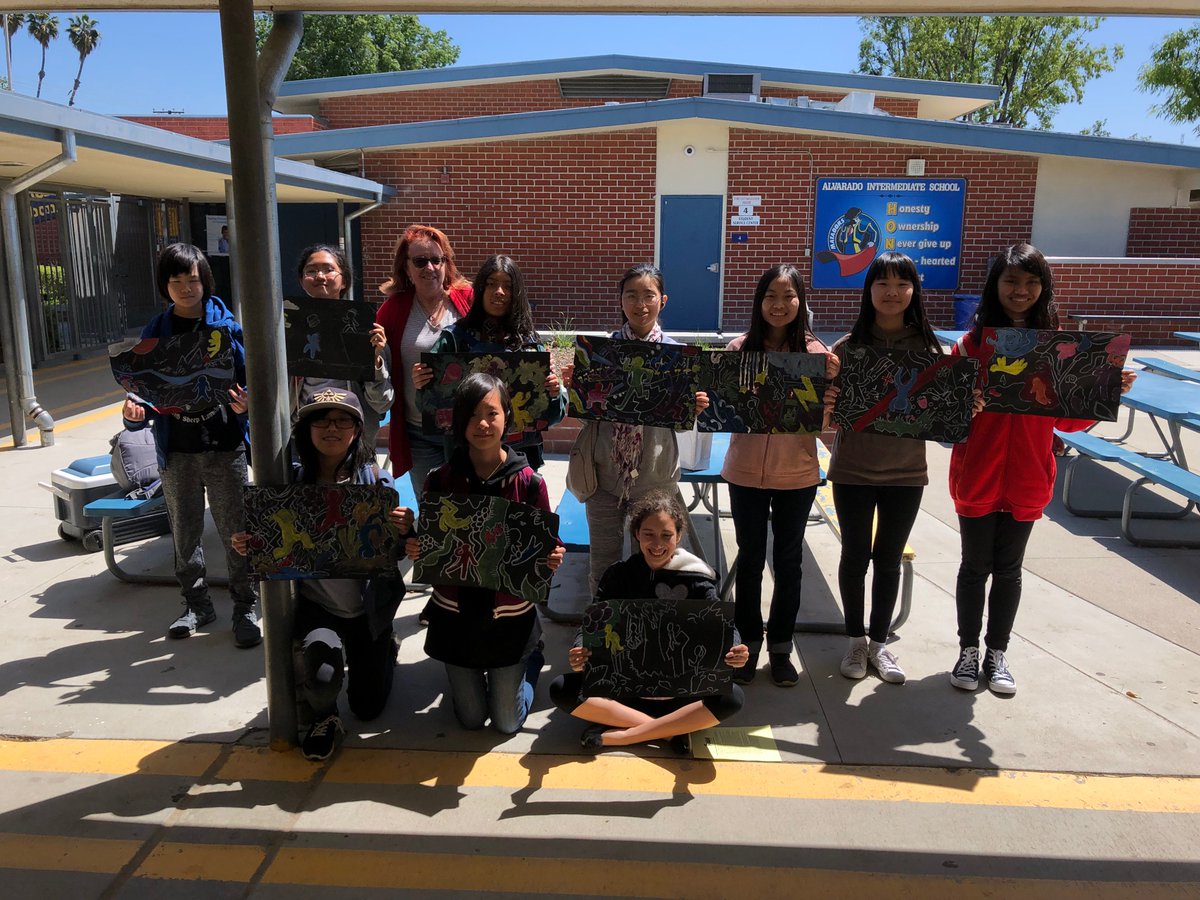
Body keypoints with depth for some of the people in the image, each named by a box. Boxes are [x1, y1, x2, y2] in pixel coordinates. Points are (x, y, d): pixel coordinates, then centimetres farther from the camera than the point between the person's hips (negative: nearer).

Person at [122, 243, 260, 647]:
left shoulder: (227, 325, -2)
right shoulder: (156, 331, 5)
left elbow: (248, 379, -1)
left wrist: (243, 403, -21)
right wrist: (135, 411, -12)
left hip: (224, 449, -3)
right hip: (176, 451, 3)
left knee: (235, 531, 3)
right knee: (185, 533, 15)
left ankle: (245, 607, 17)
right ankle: (196, 603, 31)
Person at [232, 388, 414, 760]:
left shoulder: (378, 482, -14)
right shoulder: (293, 483, -10)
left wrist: (404, 532, -35)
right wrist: (246, 546, -22)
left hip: (369, 607, 0)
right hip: (316, 604, 0)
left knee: (367, 707, 14)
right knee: (323, 672, -30)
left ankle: (385, 647, 48)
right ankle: (322, 716, 9)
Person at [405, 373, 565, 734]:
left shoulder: (528, 482, -13)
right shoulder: (440, 480, -9)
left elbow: (546, 548, -4)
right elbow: (428, 547, 1)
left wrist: (552, 560, -26)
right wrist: (414, 550, -20)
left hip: (510, 619, -1)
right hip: (455, 614, 2)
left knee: (507, 723, 15)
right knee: (470, 719, 17)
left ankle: (532, 657, 41)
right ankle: (467, 676, 48)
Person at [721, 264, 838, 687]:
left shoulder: (815, 351, -5)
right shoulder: (739, 347, -5)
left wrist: (831, 380, -19)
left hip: (797, 474, 0)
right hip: (746, 472, 0)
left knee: (789, 561, 13)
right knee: (750, 559, 13)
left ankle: (781, 647, 30)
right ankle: (749, 643, 31)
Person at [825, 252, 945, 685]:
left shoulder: (928, 347, -3)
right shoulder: (849, 345, -7)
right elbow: (832, 410, -4)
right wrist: (826, 403, -26)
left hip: (906, 472, 1)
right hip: (853, 471, -1)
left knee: (888, 558, 13)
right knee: (855, 555, 11)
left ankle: (879, 641, 30)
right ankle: (856, 639, 29)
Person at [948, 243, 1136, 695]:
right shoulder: (973, 342, -7)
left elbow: (1067, 419, 1)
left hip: (1027, 479, 2)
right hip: (977, 477, -2)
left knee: (1008, 569, 14)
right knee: (975, 567, 11)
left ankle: (996, 654, 29)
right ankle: (968, 650, 28)